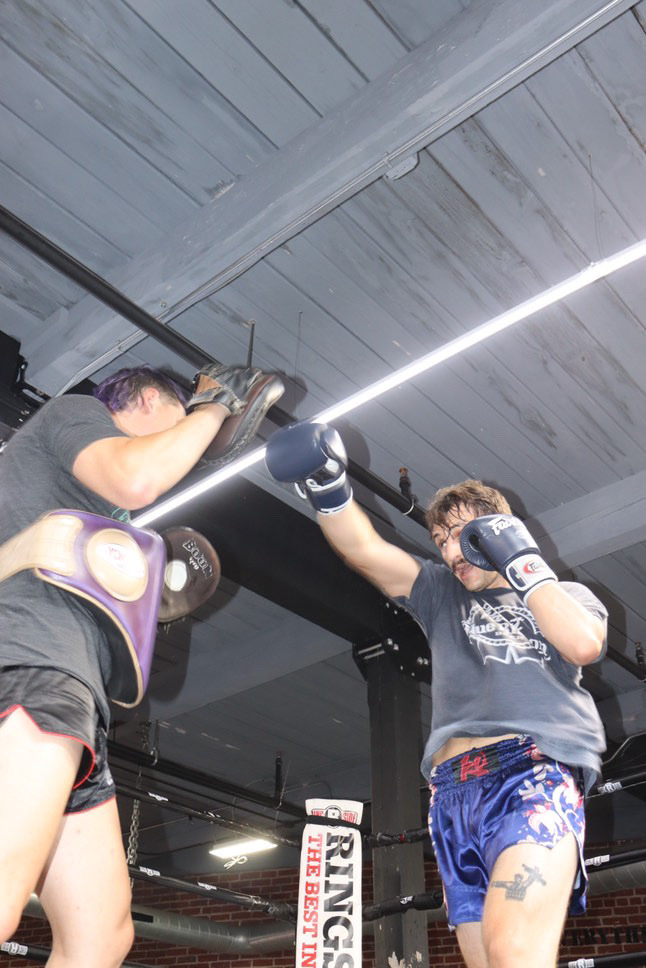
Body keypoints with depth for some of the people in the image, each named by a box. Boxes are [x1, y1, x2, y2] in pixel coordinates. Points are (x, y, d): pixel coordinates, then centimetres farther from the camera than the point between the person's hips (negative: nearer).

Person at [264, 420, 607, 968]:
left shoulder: (568, 595, 20)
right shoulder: (441, 594, 25)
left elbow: (583, 644, -4)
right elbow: (363, 550, 10)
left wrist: (523, 563, 4)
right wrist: (329, 488, -7)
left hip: (536, 769, -3)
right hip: (453, 790, 4)